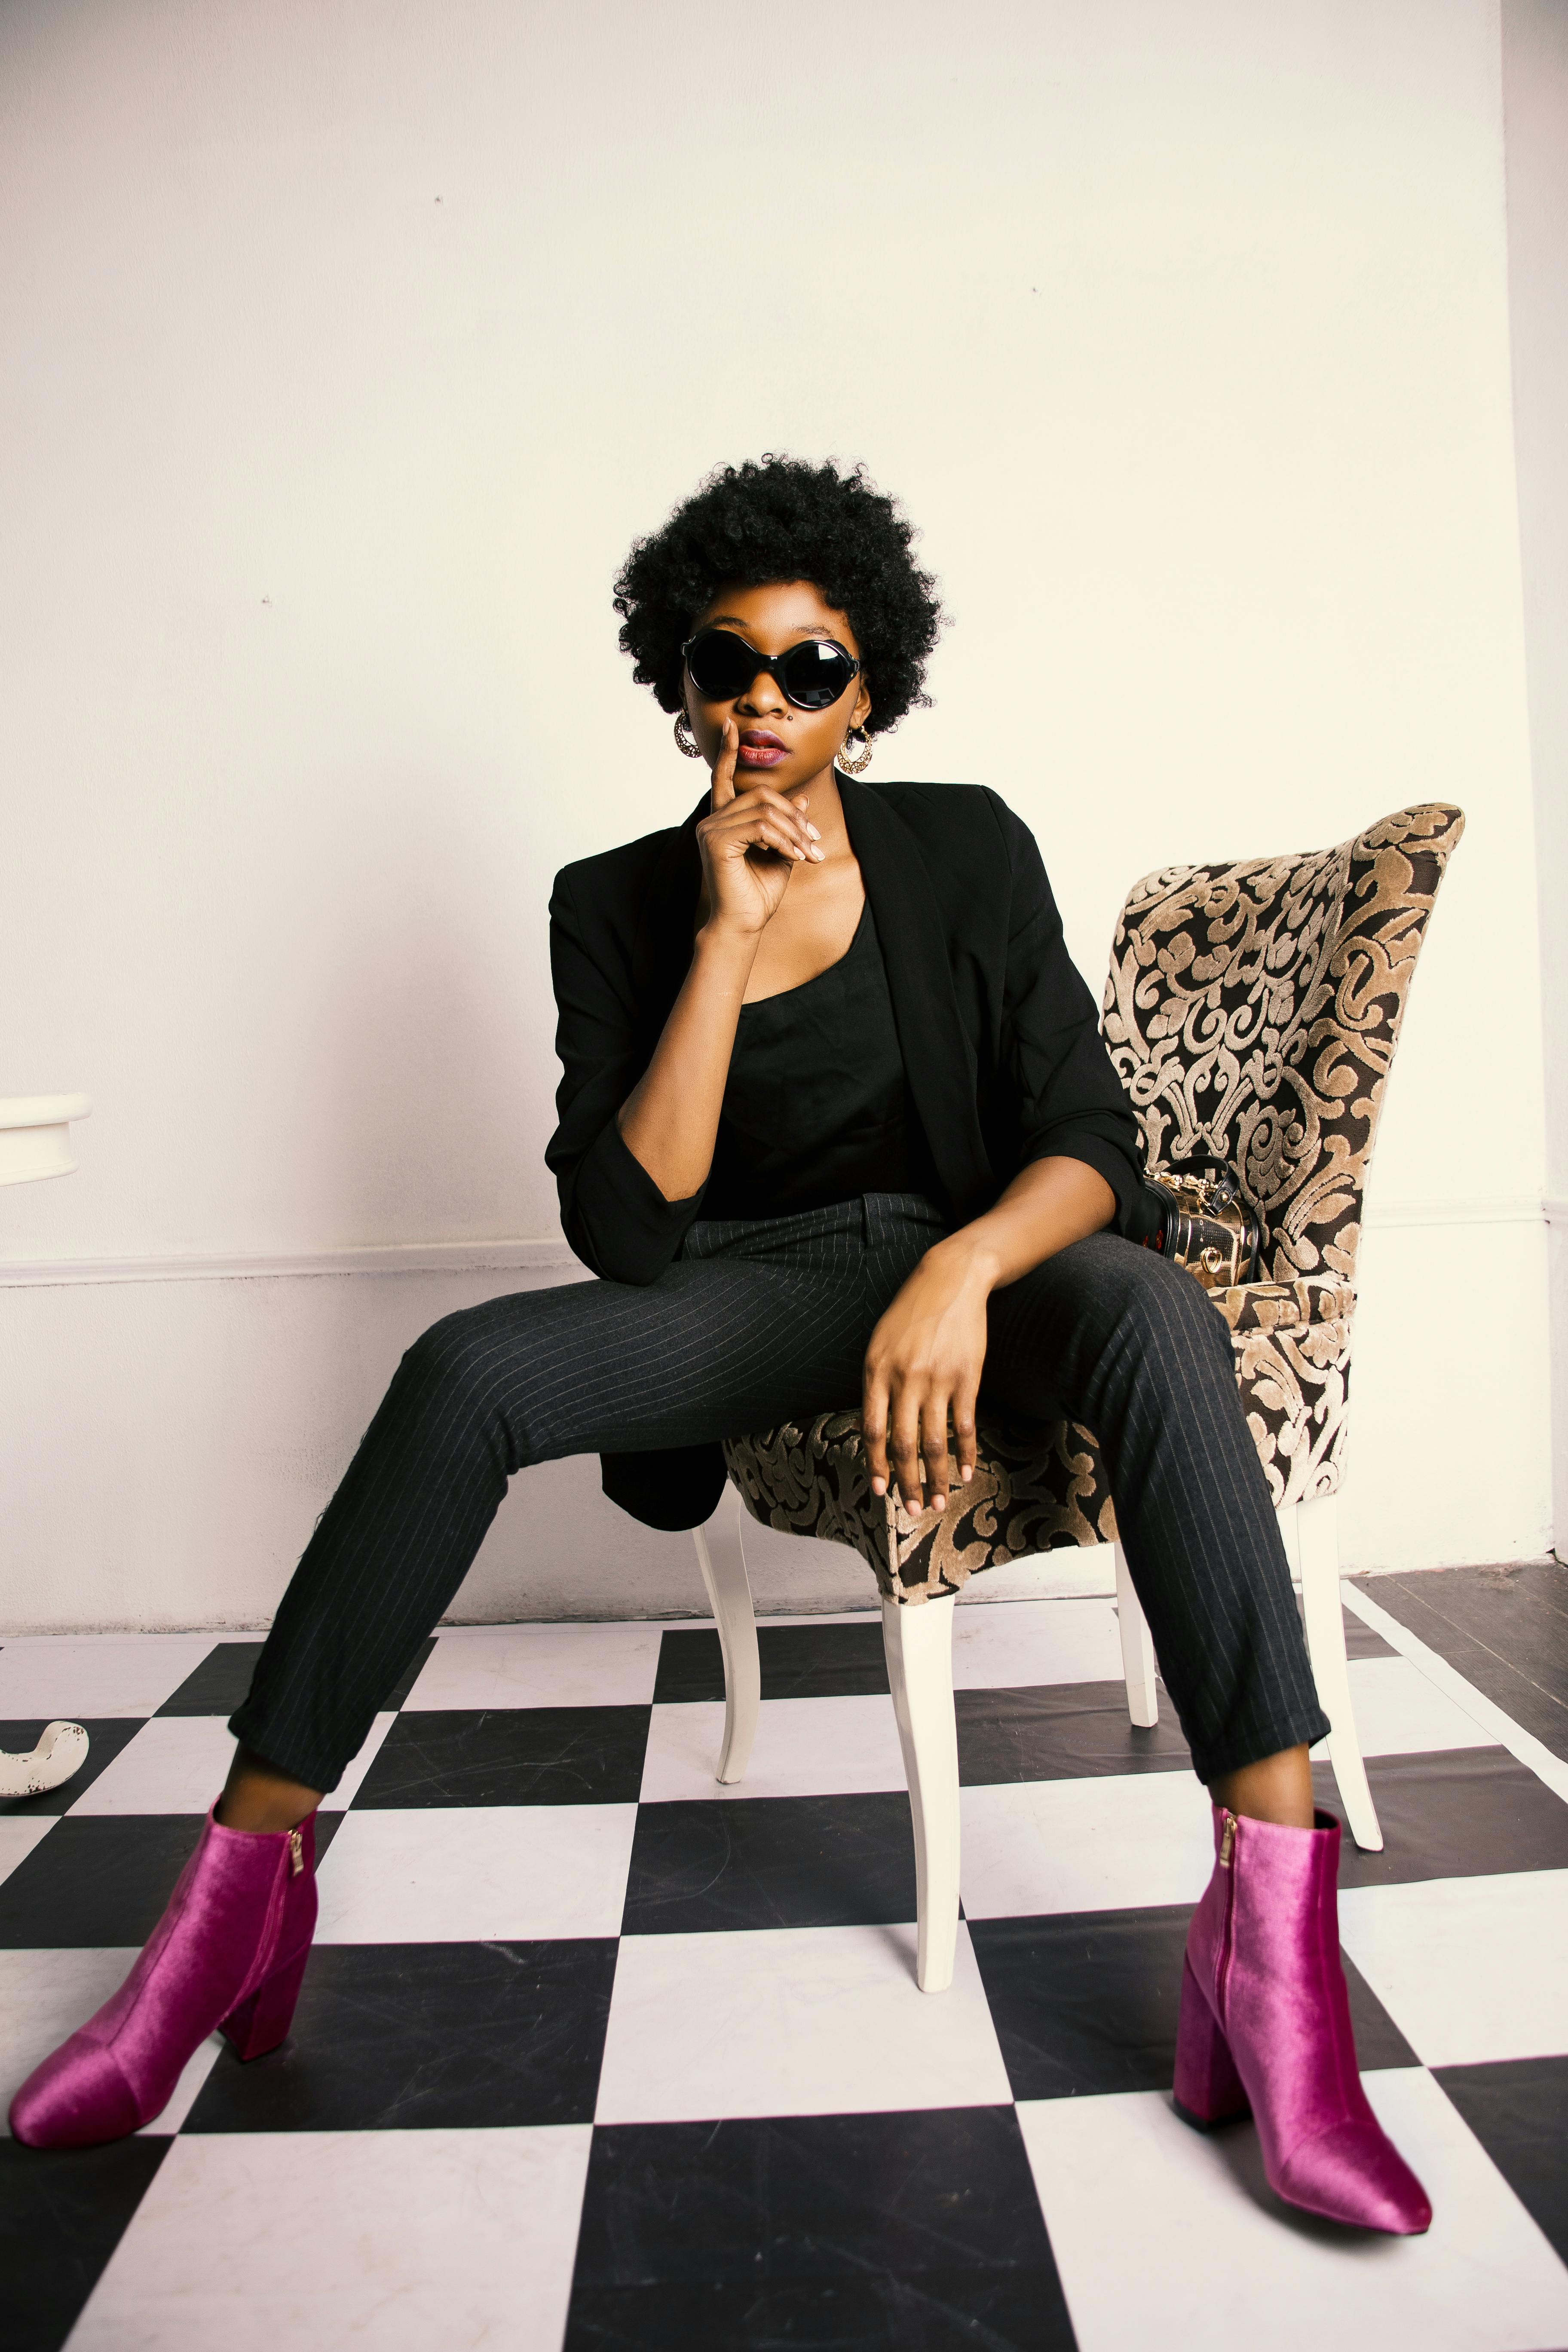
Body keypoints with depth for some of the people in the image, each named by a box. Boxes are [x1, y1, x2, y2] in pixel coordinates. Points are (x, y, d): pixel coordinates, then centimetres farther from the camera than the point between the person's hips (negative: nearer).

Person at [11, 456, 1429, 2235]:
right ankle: (243, 1887, -15)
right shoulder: (618, 904, 1)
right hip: (751, 1290, 1)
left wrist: (963, 1272, -29)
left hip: (973, 1256, 0)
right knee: (465, 1370, -25)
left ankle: (1271, 1938, -34)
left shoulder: (965, 851, -1)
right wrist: (727, 934, -16)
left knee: (1156, 1317, -34)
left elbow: (1091, 1137, -6)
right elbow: (627, 1232, -10)